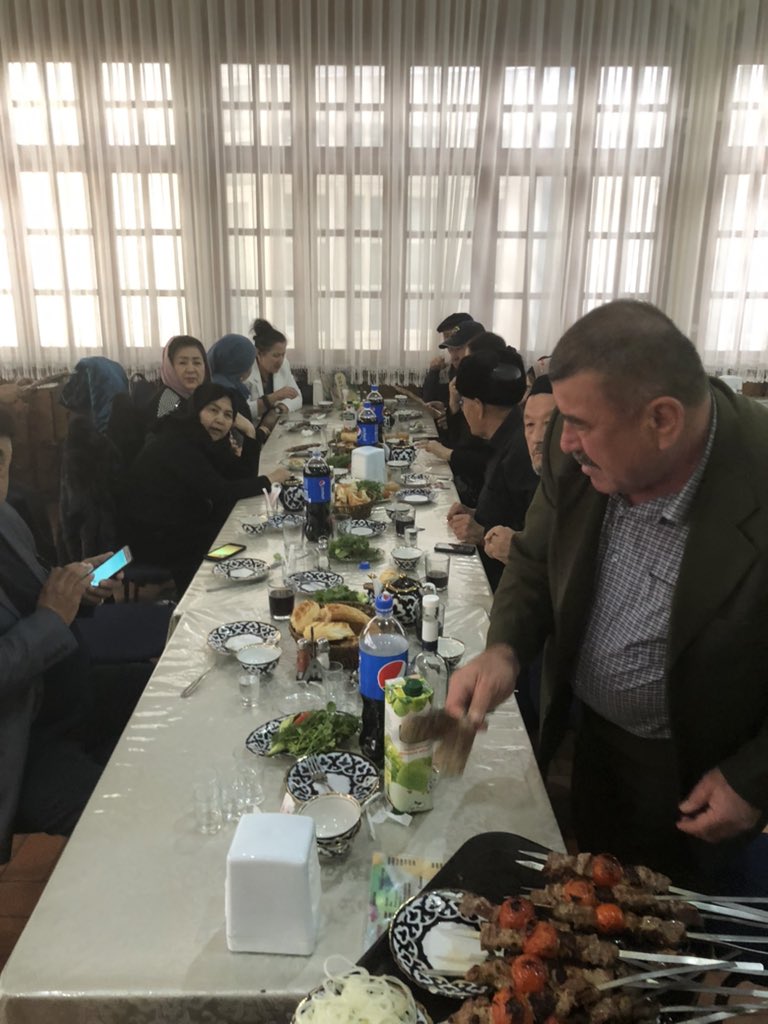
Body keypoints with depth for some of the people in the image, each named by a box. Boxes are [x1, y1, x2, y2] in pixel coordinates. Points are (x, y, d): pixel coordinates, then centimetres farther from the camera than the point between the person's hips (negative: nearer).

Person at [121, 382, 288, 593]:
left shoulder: (204, 440, 3)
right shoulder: (176, 443, -24)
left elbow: (243, 475, -1)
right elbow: (220, 492, -28)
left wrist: (255, 433, -8)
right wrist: (269, 481, -18)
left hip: (182, 525, 9)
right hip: (154, 540, -9)